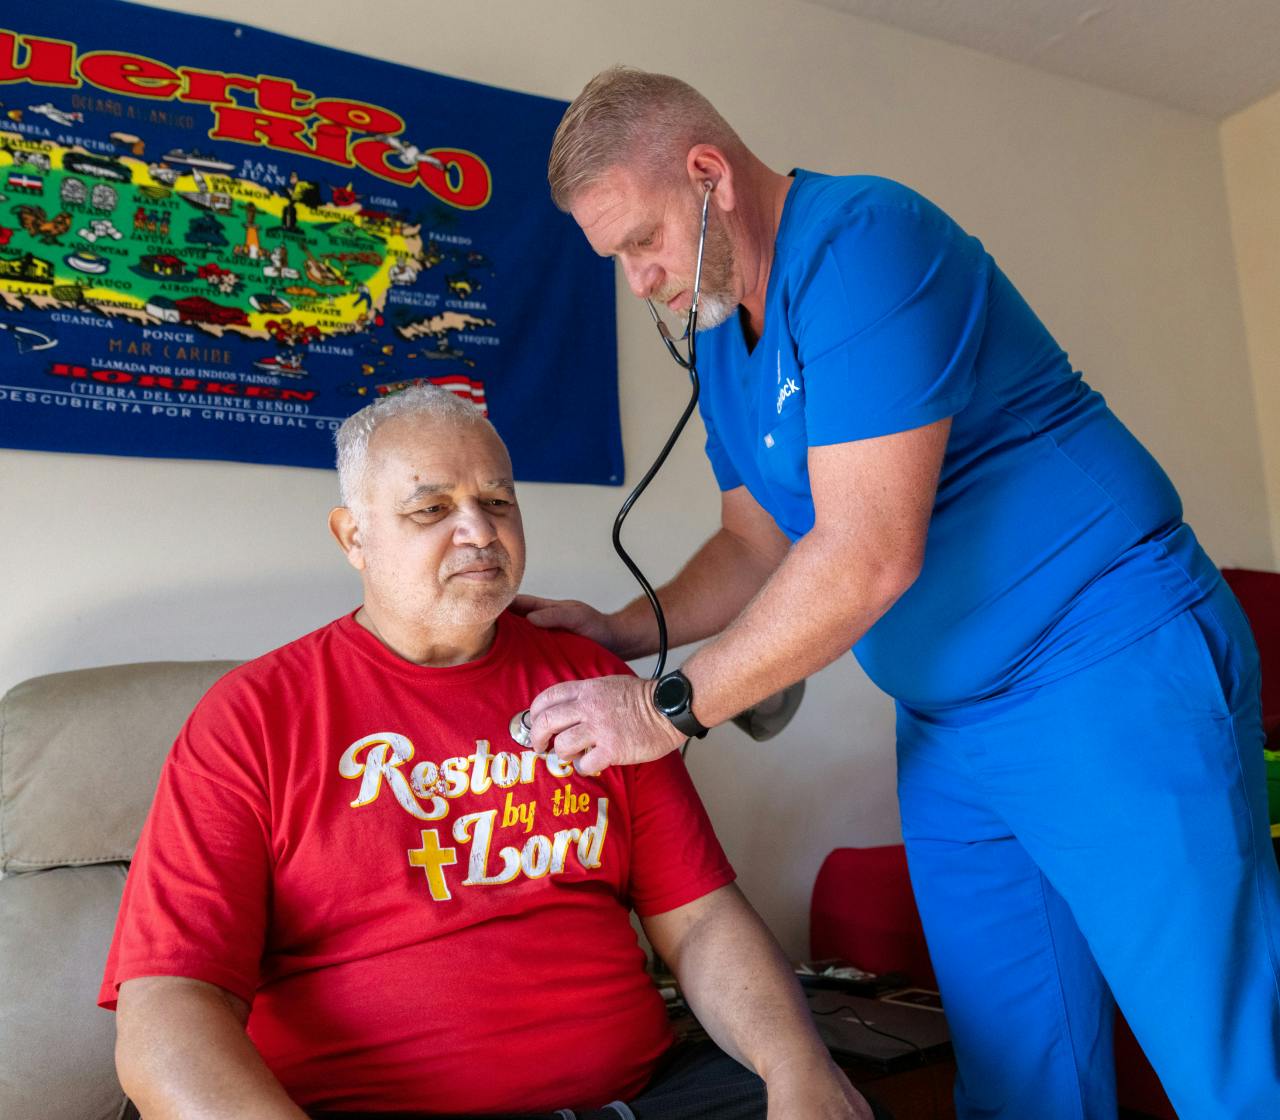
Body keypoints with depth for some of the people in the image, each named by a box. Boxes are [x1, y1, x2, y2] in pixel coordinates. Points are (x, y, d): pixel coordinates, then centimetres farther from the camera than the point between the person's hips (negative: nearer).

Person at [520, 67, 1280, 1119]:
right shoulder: (722, 340, 11)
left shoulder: (863, 241, -17)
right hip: (947, 727, 8)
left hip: (1111, 676, -8)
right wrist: (627, 631, 1)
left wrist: (668, 707, -18)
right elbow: (757, 544, 16)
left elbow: (870, 554, -25)